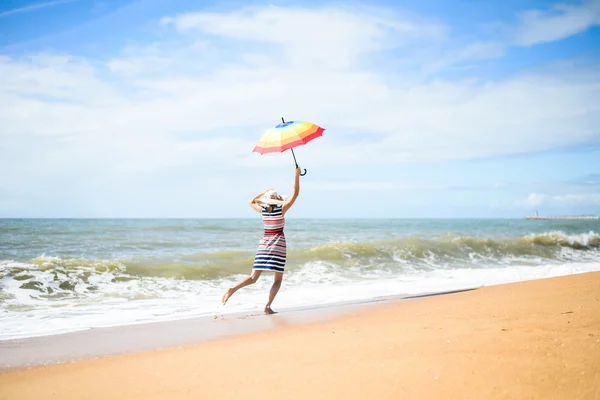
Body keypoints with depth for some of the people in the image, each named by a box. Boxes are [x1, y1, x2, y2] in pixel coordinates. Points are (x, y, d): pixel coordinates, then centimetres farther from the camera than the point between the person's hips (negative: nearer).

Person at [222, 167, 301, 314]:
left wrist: (264, 192, 26)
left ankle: (233, 289, -23)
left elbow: (251, 202, 23)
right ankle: (268, 306, -8)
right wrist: (297, 175, -4)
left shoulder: (263, 210, 2)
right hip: (278, 244, -3)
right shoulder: (281, 209, -8)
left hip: (264, 243, 4)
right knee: (278, 279, 6)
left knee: (253, 277, 2)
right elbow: (295, 193, -7)